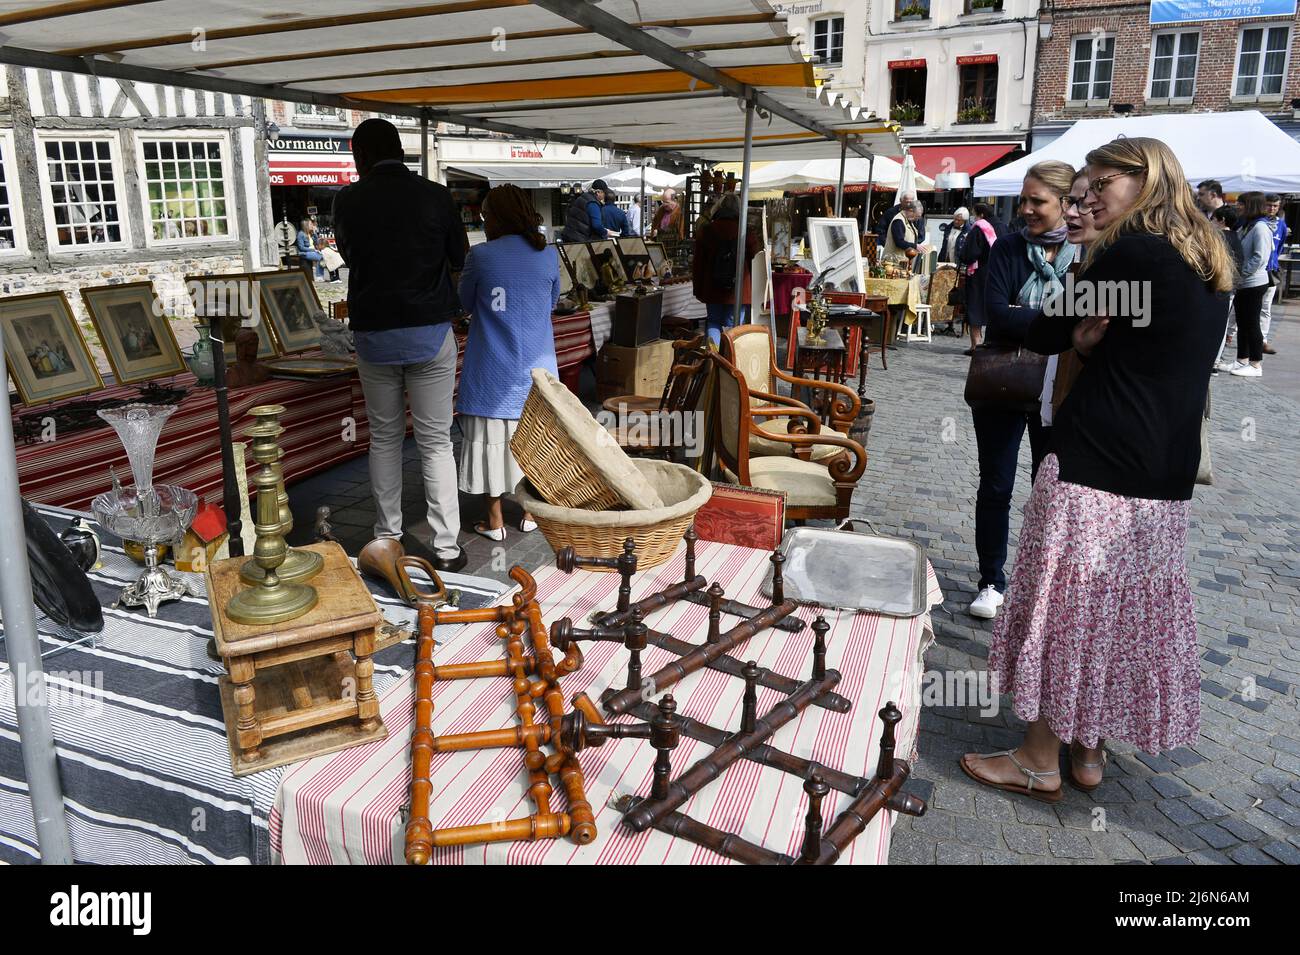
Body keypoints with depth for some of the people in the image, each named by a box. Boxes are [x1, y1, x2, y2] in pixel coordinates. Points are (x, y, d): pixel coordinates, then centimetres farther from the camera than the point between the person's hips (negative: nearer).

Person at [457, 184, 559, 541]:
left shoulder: (480, 256, -10)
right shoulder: (548, 254, -2)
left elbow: (466, 303, 4)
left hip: (492, 369, -2)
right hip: (535, 366, 3)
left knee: (491, 438, 7)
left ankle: (495, 521, 13)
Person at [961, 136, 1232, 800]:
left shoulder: (1130, 251, -12)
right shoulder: (1209, 264, 14)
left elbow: (1043, 336, -6)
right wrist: (1091, 341, 4)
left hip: (1094, 466, -9)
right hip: (1165, 475, 9)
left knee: (1062, 603, 2)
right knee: (1130, 613, 15)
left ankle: (1040, 762, 14)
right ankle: (1088, 751, 28)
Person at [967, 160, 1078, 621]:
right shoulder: (1008, 248, -3)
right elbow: (995, 312, -16)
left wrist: (1023, 320, -20)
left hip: (1059, 391, 0)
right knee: (995, 487, 7)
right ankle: (992, 582, 21)